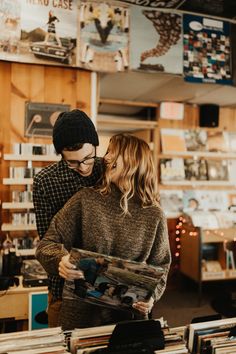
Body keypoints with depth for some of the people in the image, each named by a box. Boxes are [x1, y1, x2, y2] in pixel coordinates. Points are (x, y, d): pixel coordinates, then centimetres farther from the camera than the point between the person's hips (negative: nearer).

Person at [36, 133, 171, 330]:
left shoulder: (154, 215, -7)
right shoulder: (85, 200, -9)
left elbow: (160, 266, 4)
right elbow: (47, 245, -7)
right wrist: (61, 260, -28)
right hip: (81, 310, 0)